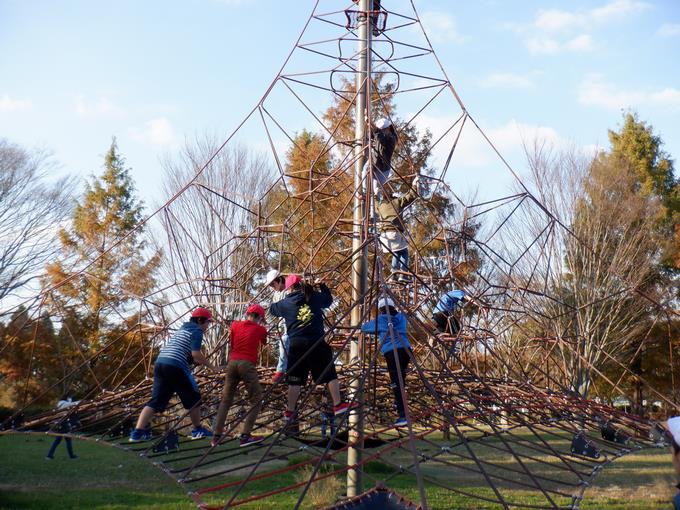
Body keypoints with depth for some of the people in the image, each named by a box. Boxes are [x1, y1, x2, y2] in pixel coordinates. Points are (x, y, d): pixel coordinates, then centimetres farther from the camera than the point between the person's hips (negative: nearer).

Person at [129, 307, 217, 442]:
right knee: (193, 398, 9)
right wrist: (210, 366, 2)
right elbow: (196, 354, -9)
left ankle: (138, 432, -5)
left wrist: (203, 361, 27)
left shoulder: (183, 329, 27)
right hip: (176, 366, -8)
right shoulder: (197, 331, 0)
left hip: (160, 363, 8)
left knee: (157, 400, 5)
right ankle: (198, 430, 19)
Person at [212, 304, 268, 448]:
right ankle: (245, 436, -5)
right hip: (247, 364, -4)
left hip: (232, 362, 4)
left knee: (226, 400, 15)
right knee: (256, 400, 5)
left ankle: (216, 436, 12)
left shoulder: (235, 324, 15)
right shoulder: (260, 329, 7)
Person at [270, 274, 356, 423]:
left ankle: (290, 411, 13)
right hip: (317, 343, -1)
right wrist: (322, 285, 37)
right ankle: (338, 405, 8)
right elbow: (329, 299, 25)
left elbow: (272, 309, 25)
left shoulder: (285, 304, 5)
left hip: (297, 345, 1)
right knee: (330, 374, 8)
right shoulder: (315, 297, 5)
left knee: (295, 380, 7)